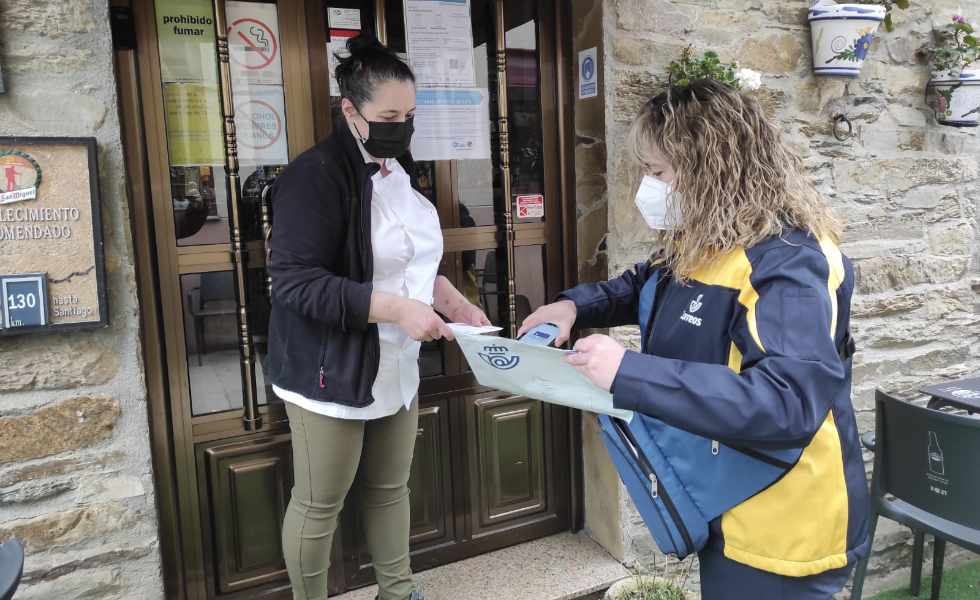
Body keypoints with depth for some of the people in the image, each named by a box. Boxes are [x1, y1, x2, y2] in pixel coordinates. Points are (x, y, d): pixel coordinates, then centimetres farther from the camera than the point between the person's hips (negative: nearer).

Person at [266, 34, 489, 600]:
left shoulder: (399, 171, 9)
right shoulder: (316, 174, -17)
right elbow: (294, 281, -24)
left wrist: (457, 305, 4)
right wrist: (396, 308, -29)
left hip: (397, 370, 8)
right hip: (332, 374, -7)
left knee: (391, 489, 20)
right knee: (319, 505, 8)